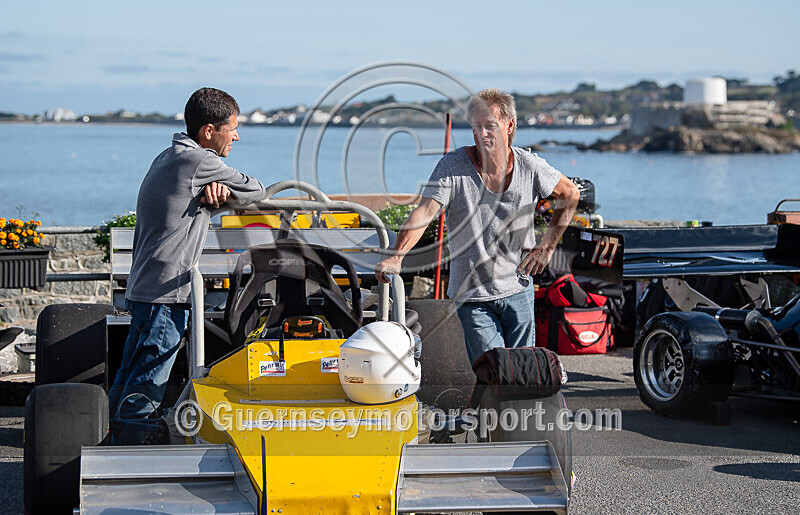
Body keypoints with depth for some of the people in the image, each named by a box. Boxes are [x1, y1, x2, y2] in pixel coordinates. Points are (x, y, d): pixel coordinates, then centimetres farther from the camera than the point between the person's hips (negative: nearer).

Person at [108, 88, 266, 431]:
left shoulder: (167, 158, 18)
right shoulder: (198, 161, -12)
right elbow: (256, 190, -5)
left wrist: (218, 189, -3)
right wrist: (224, 192, 13)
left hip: (142, 288, 10)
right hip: (166, 293, -10)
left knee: (127, 381, 16)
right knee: (145, 390, -7)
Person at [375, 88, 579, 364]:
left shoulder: (529, 165, -3)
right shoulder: (452, 166, -11)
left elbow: (570, 194, 14)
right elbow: (424, 212, -22)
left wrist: (547, 246, 8)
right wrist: (396, 257, -37)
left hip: (518, 289, 2)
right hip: (471, 296, -2)